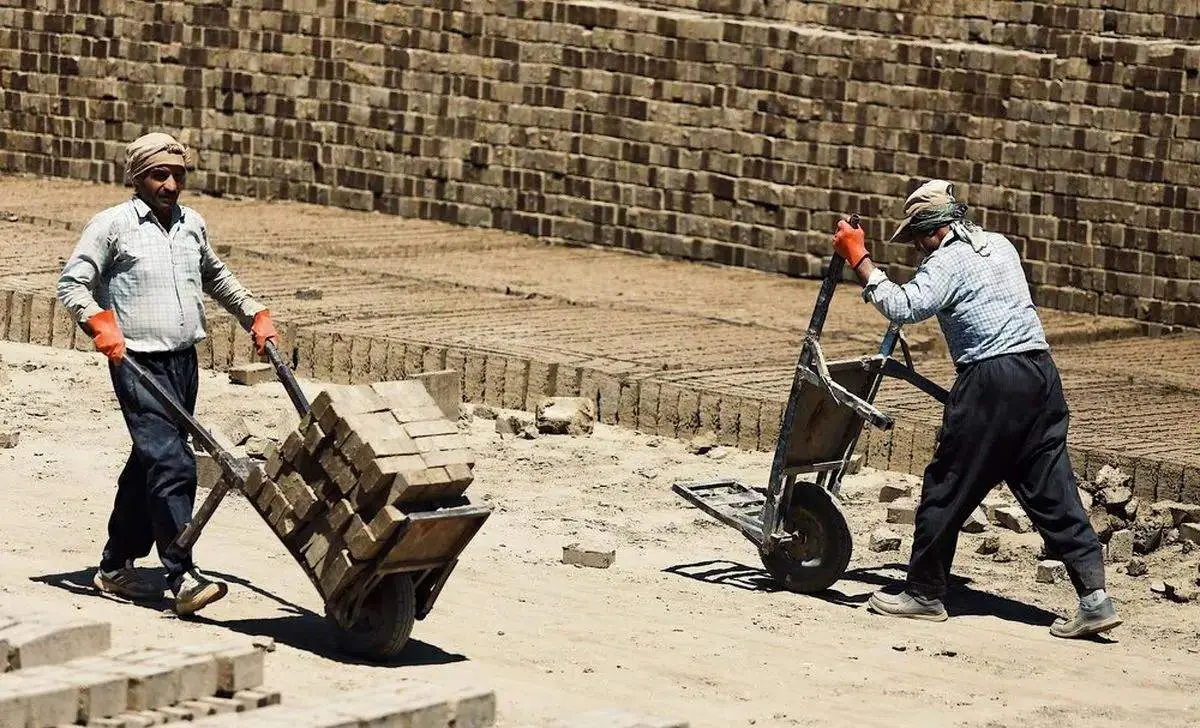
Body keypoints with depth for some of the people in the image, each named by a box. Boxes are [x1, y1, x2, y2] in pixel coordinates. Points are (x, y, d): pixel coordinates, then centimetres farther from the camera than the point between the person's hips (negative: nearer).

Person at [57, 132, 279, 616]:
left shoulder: (192, 225, 13)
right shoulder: (112, 225, -5)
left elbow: (215, 276, 32)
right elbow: (72, 284, -5)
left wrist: (254, 315, 29)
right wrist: (99, 322, -21)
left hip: (184, 360, 7)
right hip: (138, 363, -7)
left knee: (150, 465, 13)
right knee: (172, 466, -17)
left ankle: (115, 566, 25)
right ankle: (183, 579, -20)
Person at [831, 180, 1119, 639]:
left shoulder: (947, 262, -5)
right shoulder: (1000, 246, 19)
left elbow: (903, 308, -18)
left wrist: (859, 260, -10)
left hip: (990, 381, -7)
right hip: (1040, 370, 7)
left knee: (947, 489, 6)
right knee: (1054, 495, 5)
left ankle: (924, 593, 14)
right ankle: (1095, 598, -4)